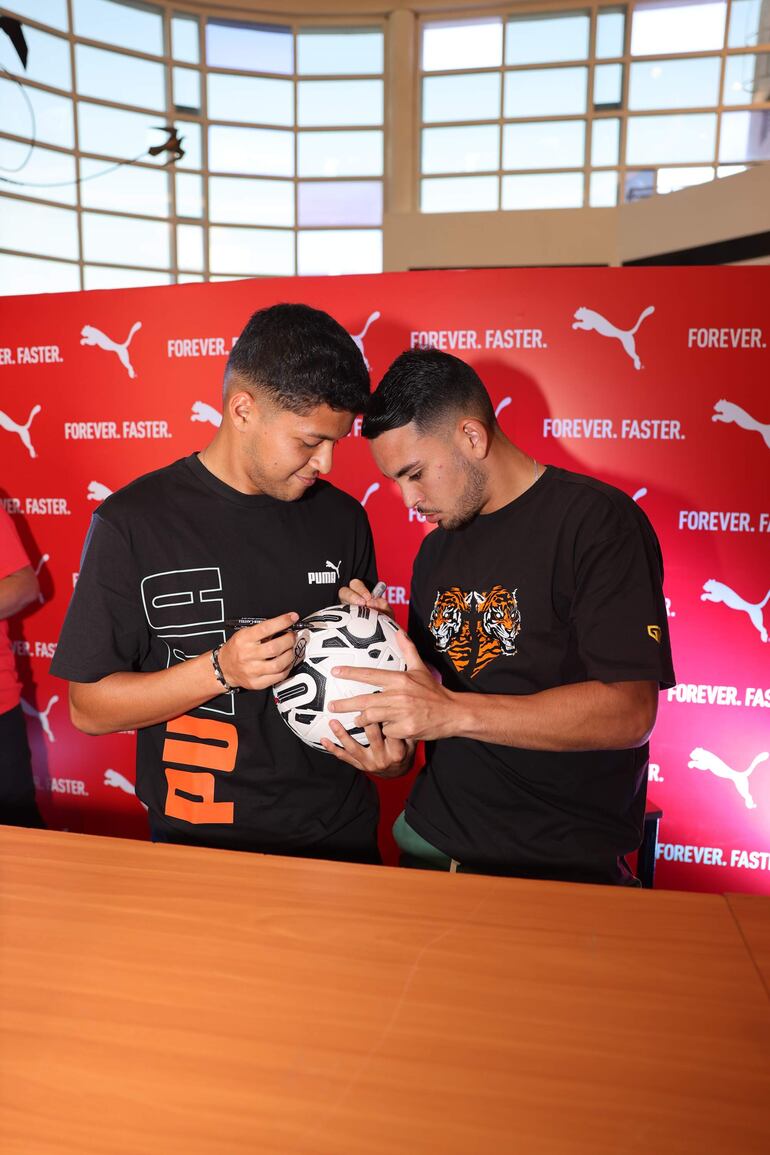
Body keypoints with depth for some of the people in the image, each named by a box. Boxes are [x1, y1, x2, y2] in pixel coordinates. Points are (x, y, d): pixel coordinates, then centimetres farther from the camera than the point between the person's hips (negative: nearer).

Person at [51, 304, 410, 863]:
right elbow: (88, 707, -11)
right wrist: (221, 670, -25)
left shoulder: (342, 518, -2)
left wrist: (379, 731, -11)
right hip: (200, 845, -3)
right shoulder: (132, 523, -14)